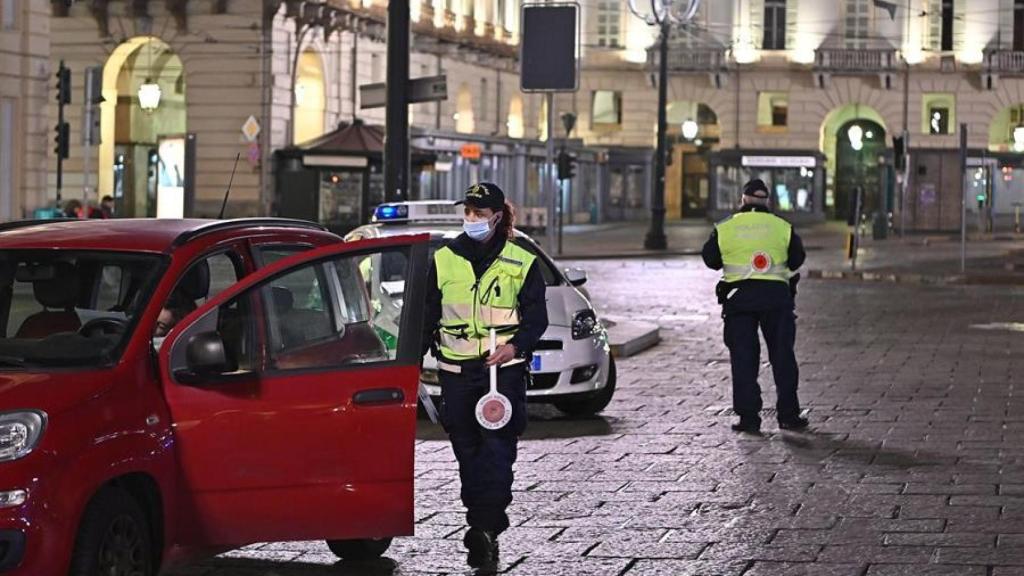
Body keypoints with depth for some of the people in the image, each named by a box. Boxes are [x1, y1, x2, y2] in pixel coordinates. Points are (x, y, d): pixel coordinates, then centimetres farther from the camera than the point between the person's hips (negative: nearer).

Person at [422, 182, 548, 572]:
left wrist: (516, 345, -16)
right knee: (467, 452, 5)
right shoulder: (444, 260, 10)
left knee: (498, 449, -13)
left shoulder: (521, 263, 4)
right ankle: (483, 532, 13)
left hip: (504, 368, -3)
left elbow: (537, 317, 2)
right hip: (456, 369, 3)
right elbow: (427, 316, 13)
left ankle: (486, 530, -16)